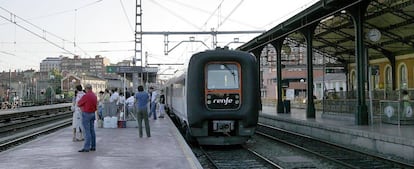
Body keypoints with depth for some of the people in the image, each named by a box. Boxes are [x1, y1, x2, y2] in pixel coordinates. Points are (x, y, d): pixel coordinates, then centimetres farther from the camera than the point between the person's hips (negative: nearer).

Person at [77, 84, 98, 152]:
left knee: (87, 131, -9)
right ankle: (93, 146, 15)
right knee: (92, 130, 11)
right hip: (92, 114, 8)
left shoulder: (86, 96, -17)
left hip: (86, 114, -8)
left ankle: (86, 147, -9)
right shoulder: (95, 96, 7)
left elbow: (79, 104, -7)